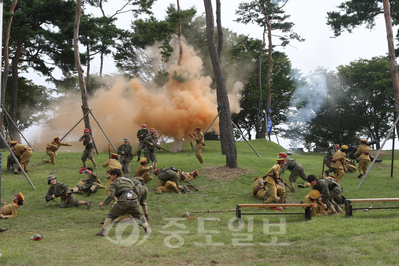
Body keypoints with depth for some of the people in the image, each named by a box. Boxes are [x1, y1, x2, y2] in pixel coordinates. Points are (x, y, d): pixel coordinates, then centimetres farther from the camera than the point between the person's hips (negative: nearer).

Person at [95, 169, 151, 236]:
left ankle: (103, 231, 4)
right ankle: (147, 229, 11)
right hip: (134, 199, 4)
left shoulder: (114, 183, 7)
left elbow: (111, 195, -5)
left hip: (123, 201, -4)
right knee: (140, 215, 25)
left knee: (110, 215, 11)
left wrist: (103, 203, 2)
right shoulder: (128, 180, 25)